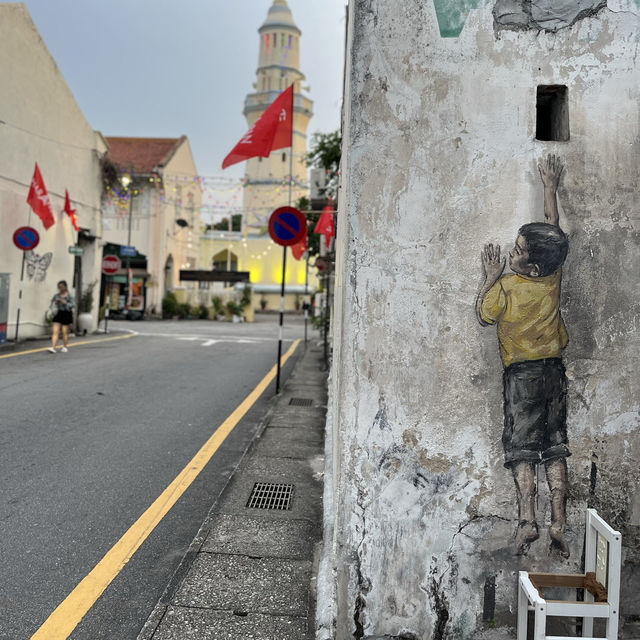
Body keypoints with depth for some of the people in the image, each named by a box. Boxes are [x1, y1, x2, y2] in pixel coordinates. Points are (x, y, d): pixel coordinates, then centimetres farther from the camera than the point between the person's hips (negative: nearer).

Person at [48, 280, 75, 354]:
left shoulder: (69, 296, -1)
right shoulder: (56, 296, 9)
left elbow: (73, 305, -9)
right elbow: (52, 304, 15)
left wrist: (65, 303, -21)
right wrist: (55, 303, -6)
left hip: (66, 314, -3)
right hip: (58, 314, 3)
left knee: (65, 332, 3)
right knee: (55, 331, -8)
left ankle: (64, 347, 18)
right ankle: (53, 348, -14)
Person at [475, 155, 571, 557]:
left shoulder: (506, 288, -15)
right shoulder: (554, 278, -2)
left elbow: (484, 315, 3)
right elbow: (554, 228, 13)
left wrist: (492, 277, 7)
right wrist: (551, 187, 23)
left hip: (522, 374, -4)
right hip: (555, 370, 4)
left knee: (522, 449, 0)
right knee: (555, 448, 6)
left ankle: (528, 521, -8)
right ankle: (559, 525, 5)